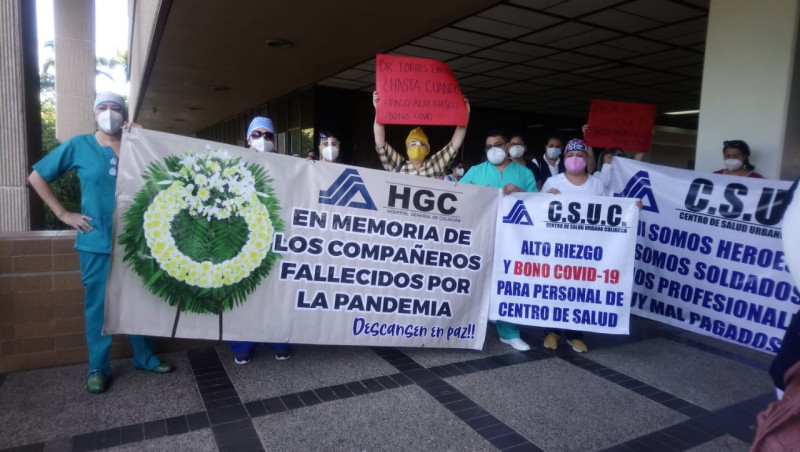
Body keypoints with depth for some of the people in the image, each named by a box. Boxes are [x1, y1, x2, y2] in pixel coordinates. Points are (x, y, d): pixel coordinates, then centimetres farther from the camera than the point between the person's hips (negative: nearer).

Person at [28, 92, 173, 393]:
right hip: (97, 241, -1)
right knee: (98, 304, 6)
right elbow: (36, 177, 6)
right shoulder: (79, 146, 1)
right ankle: (98, 368, 19)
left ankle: (145, 357, 25)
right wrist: (63, 214, -1)